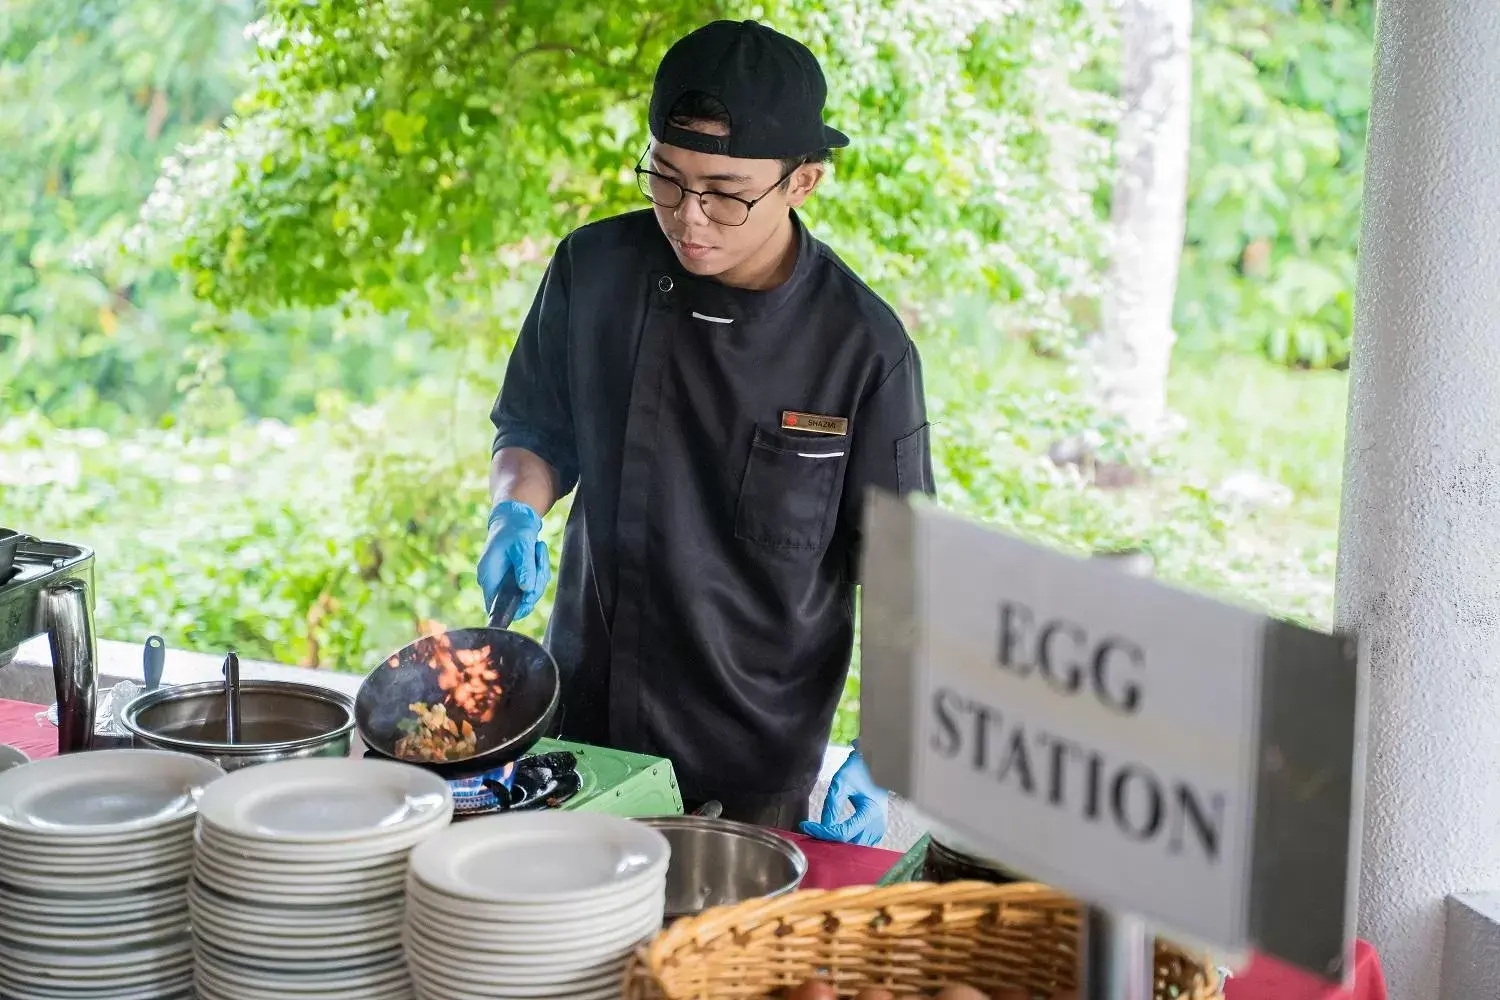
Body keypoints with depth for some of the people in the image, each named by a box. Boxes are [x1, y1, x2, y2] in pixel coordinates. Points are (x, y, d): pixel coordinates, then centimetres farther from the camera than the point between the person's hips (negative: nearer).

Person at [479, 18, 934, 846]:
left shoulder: (863, 348, -14)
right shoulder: (594, 272, -6)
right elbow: (535, 431, 10)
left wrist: (879, 761, -16)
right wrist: (518, 512, -11)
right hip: (584, 722, 3)